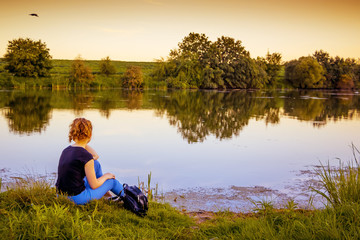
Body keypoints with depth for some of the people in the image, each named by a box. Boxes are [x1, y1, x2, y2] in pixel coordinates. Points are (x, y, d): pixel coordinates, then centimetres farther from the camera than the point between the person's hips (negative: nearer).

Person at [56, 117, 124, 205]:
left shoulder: (66, 150, 2)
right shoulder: (86, 157, -21)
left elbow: (83, 145, 27)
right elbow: (94, 185, -12)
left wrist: (94, 155, 14)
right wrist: (105, 176, 6)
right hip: (78, 199, -7)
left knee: (96, 164, 20)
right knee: (112, 180, 18)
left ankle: (104, 192, 43)